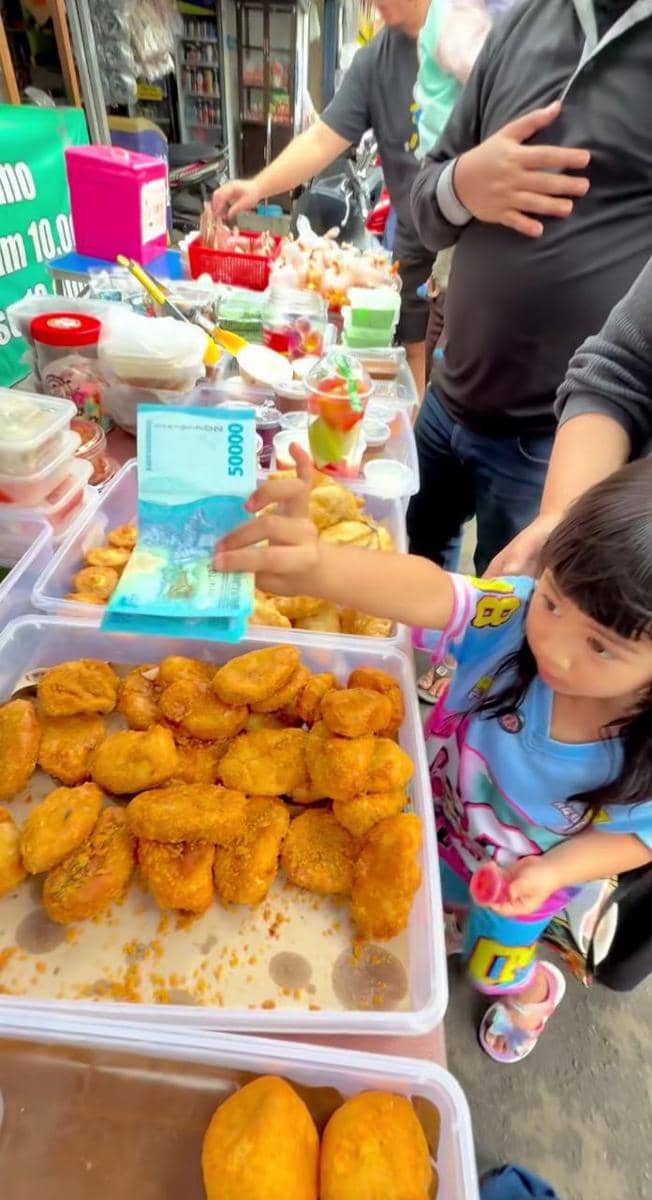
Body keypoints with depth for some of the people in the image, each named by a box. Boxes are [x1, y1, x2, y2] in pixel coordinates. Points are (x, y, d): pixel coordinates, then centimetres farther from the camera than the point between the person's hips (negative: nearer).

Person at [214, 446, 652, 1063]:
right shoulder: (512, 616, -38)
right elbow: (426, 593, -59)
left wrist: (552, 872, -31)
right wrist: (318, 565, -78)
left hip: (525, 876, -1)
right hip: (444, 822, 1)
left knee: (494, 969, 29)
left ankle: (535, 993, 65)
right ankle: (459, 915, 69)